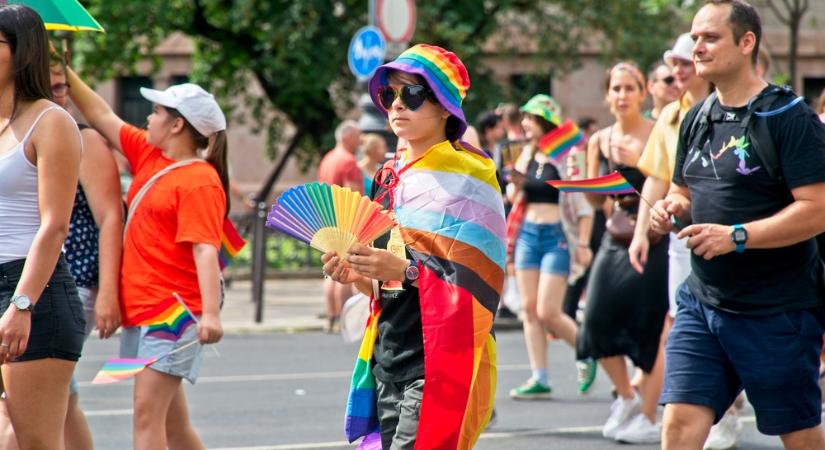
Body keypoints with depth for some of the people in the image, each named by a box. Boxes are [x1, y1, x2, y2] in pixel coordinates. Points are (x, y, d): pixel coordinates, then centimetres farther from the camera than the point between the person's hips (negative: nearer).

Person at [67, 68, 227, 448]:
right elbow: (102, 116, 22)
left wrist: (210, 313, -32)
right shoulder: (149, 155, 12)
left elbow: (205, 250, -23)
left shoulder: (199, 182, -14)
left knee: (147, 413, -16)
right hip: (141, 310, 9)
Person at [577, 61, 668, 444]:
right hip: (616, 238, 4)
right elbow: (596, 200, 11)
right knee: (598, 321, -6)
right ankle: (627, 397, 16)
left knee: (651, 328, -3)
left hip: (653, 240, -4)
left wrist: (637, 164, -22)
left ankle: (647, 416, 7)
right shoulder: (600, 141, 7)